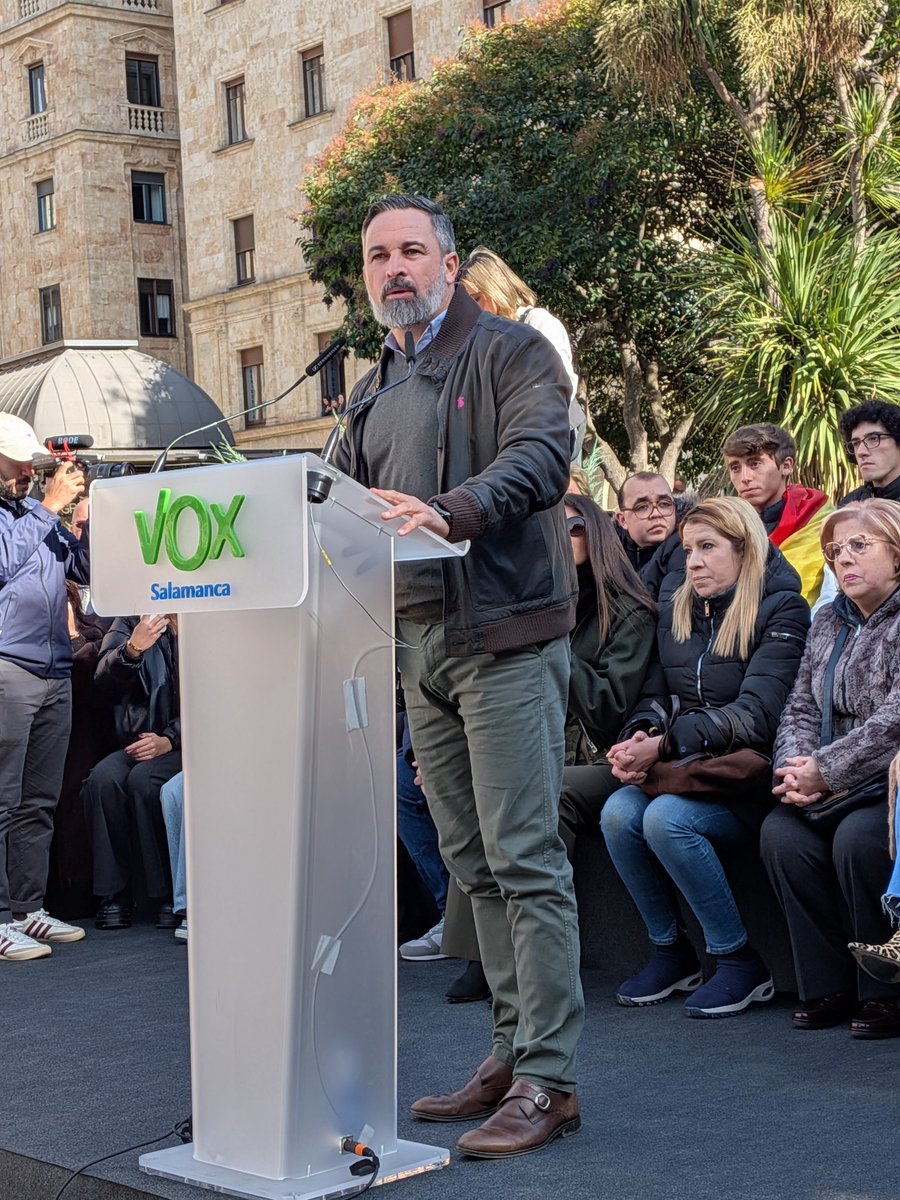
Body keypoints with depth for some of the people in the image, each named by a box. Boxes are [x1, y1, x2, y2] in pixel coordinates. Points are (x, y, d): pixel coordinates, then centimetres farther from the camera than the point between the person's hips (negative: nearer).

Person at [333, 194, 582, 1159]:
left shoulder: (509, 353, -3)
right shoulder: (373, 391, 20)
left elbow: (543, 453, -20)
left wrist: (452, 512, -36)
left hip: (505, 635, -8)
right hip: (419, 646, 8)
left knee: (524, 859, -8)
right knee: (473, 862, 11)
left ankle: (548, 1079, -4)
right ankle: (512, 1052, 20)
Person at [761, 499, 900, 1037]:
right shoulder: (829, 621, 16)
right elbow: (801, 708, 12)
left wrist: (825, 770, -19)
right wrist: (796, 767, -9)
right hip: (844, 789, 7)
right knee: (782, 832, -19)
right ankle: (830, 986, -10)